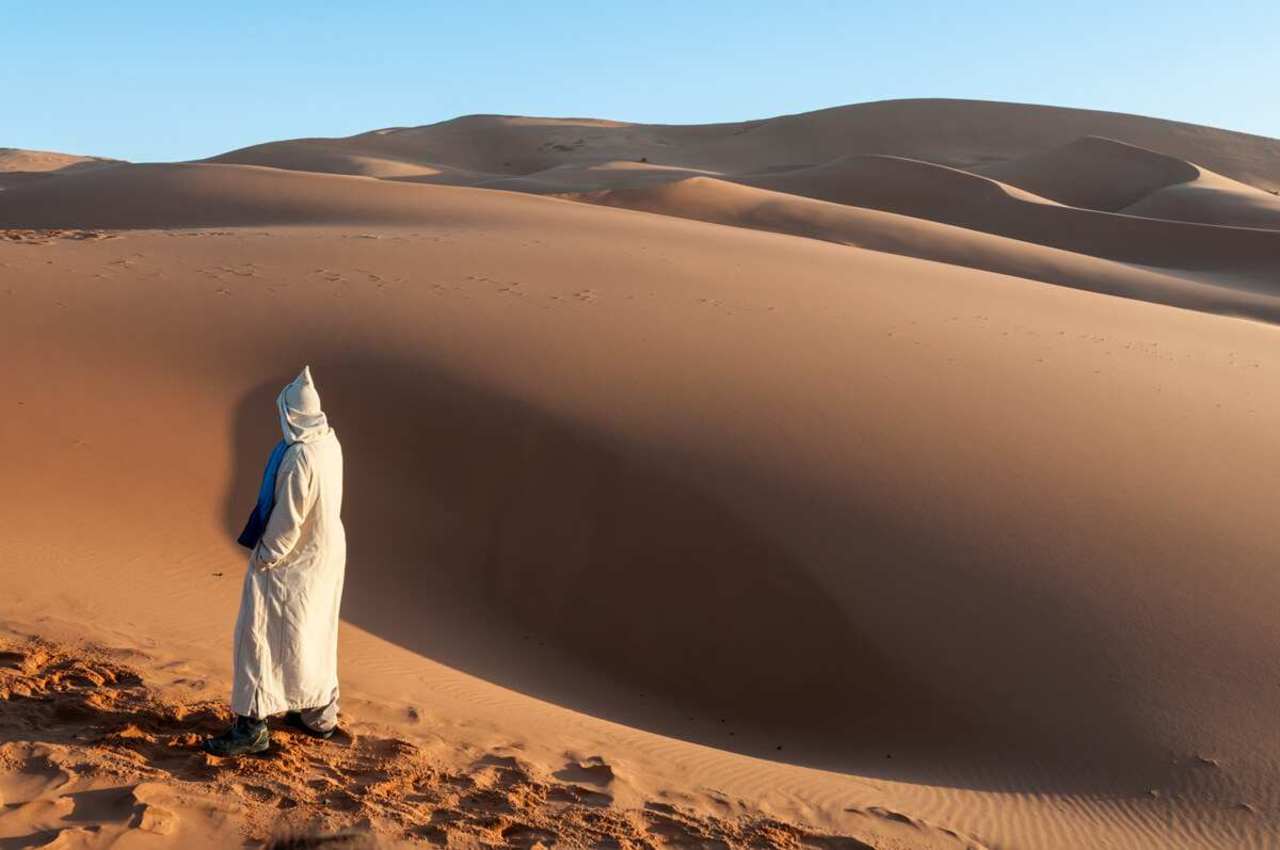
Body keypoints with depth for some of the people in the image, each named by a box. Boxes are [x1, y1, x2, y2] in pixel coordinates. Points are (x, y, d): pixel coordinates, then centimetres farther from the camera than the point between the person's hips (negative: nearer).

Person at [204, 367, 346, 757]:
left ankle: (252, 725, 7)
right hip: (325, 549, 9)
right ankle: (319, 713, 32)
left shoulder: (298, 459, -29)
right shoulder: (329, 441, -3)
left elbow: (287, 519, -24)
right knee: (313, 633, 20)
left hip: (292, 560, -9)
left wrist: (265, 557, -9)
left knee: (260, 635, 1)